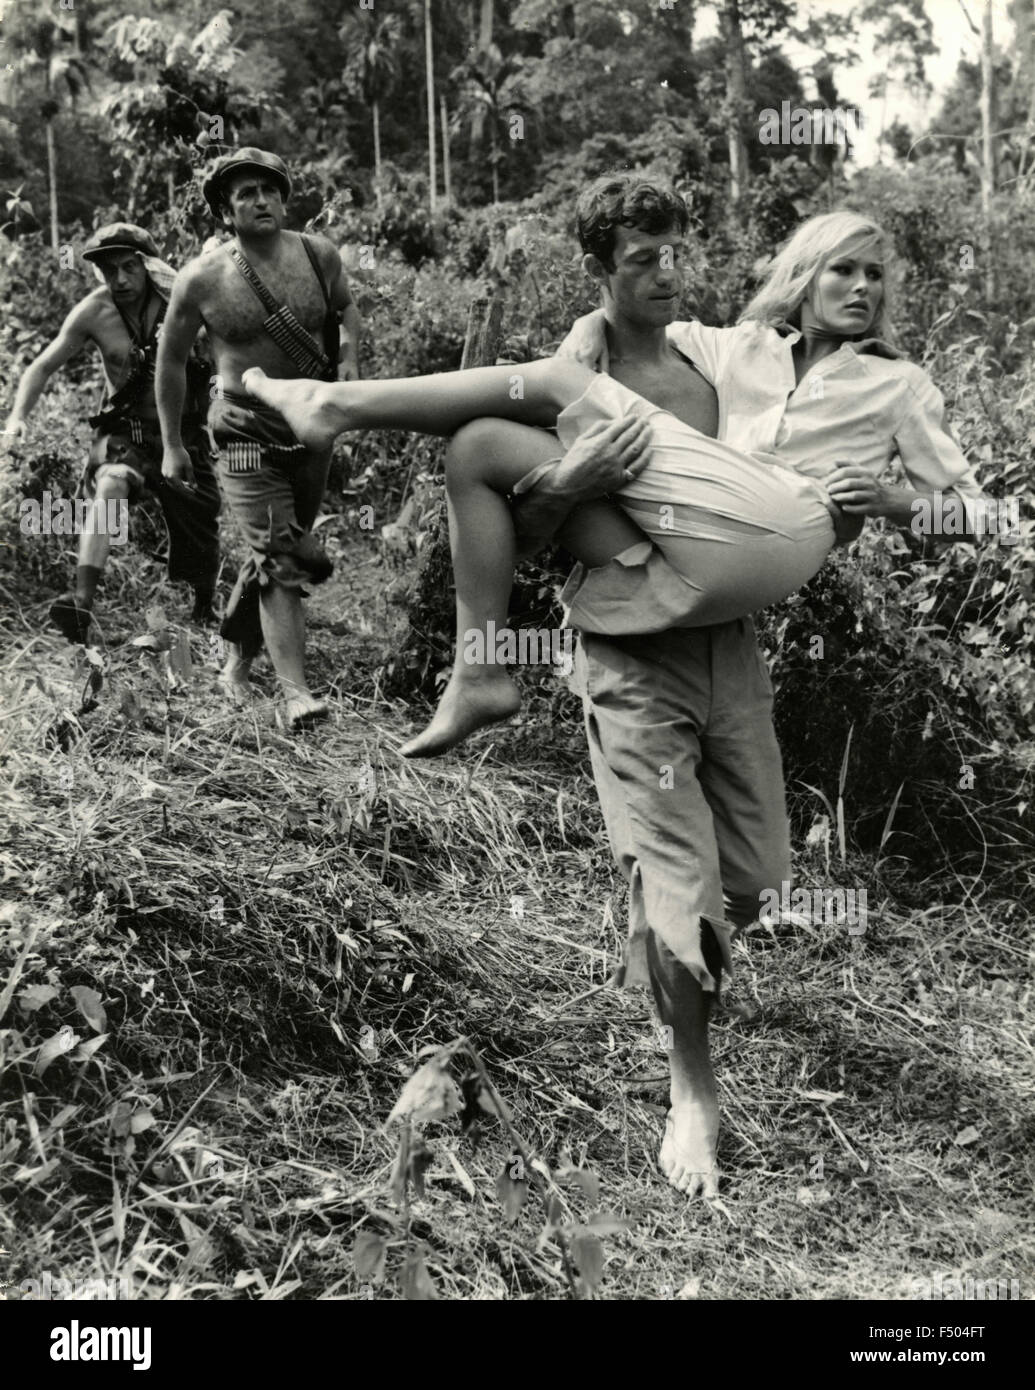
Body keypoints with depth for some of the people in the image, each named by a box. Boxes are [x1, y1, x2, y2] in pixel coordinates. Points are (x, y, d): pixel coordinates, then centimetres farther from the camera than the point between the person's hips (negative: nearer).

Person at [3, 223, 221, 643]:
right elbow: (42, 366, -4)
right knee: (110, 485, -34)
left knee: (201, 541, 6)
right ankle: (82, 603, -46)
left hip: (182, 434, 1)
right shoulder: (94, 312, -10)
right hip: (124, 431, -1)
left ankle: (205, 615, 37)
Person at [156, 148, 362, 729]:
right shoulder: (202, 279, -10)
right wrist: (172, 444, 5)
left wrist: (349, 361, -2)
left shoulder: (318, 255, -3)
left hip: (315, 425, 4)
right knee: (279, 561, -14)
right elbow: (171, 359, 2)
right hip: (248, 434, -4)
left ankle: (238, 662, 32)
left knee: (278, 555, 14)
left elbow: (347, 309, 18)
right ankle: (297, 693, -18)